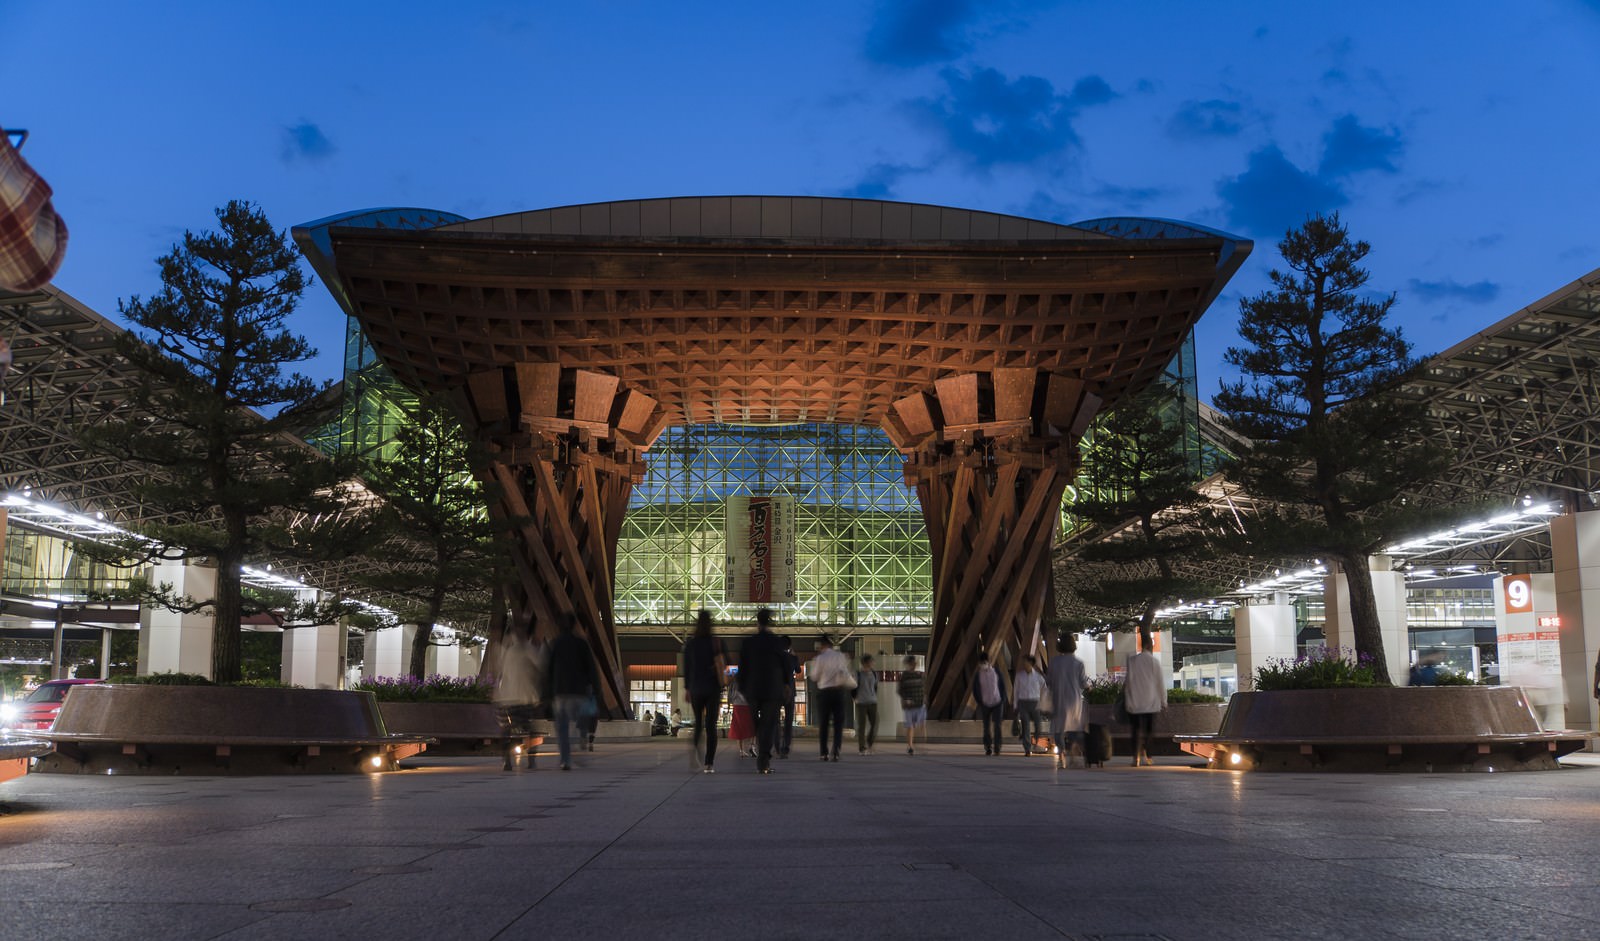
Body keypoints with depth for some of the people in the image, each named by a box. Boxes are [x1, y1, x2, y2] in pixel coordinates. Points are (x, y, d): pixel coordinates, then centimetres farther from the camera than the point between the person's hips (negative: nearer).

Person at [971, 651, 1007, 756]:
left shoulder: (996, 672, -7)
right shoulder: (977, 675, -8)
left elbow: (1002, 686, 2)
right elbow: (975, 691, 0)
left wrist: (1003, 701, -1)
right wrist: (979, 704, -4)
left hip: (997, 704, -1)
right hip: (985, 705, 1)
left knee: (997, 726, -12)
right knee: (986, 728, 3)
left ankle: (996, 749, -9)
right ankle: (988, 749, 16)